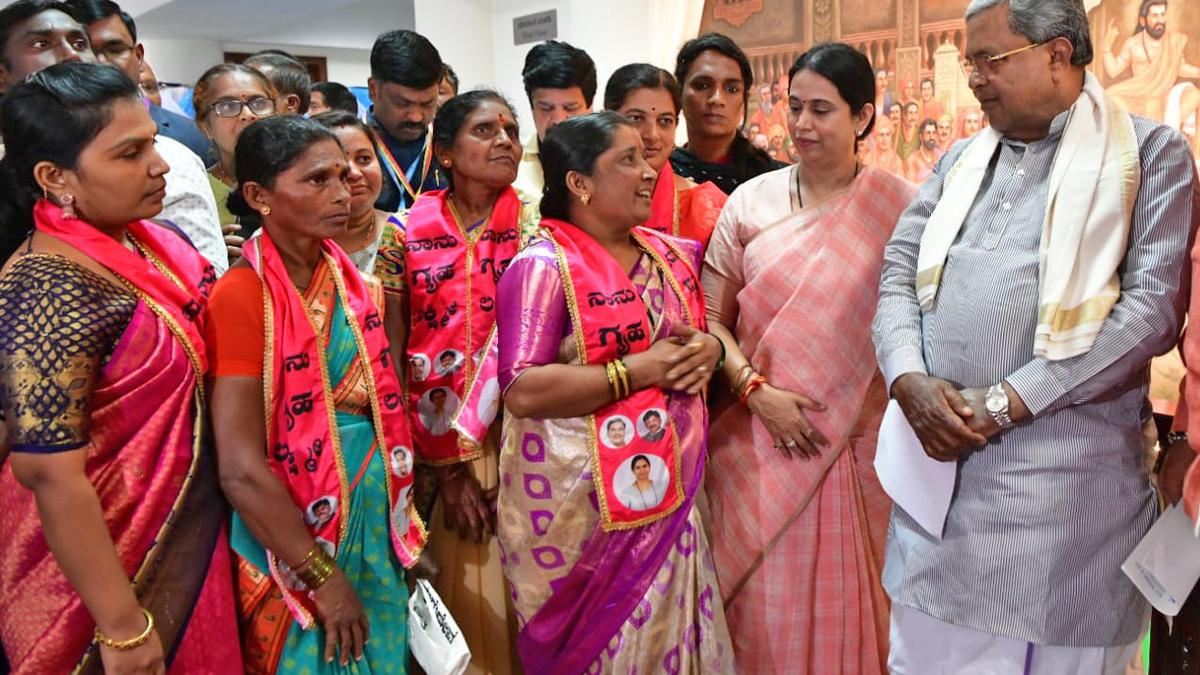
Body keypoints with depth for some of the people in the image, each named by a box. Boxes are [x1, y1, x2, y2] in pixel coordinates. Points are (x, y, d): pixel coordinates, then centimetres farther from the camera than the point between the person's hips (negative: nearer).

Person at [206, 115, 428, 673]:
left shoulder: (353, 283, 2)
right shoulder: (241, 296, -18)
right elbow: (241, 469, -21)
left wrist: (402, 518, 9)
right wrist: (323, 577, -16)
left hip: (373, 516, 6)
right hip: (294, 533, -6)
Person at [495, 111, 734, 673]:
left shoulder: (670, 255, 9)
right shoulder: (543, 266, -13)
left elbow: (701, 334, 22)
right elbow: (523, 392, -21)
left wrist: (708, 351, -2)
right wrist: (636, 370, -20)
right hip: (583, 500, -6)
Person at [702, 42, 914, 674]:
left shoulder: (900, 207, -2)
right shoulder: (751, 201, 2)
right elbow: (711, 318, 4)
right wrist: (756, 390, -9)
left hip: (859, 444, -1)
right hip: (761, 441, 1)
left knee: (848, 604, 11)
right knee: (765, 609, 9)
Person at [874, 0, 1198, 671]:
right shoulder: (960, 161, 16)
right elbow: (899, 273, 11)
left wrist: (1008, 401, -15)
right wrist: (908, 380, -9)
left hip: (1067, 475, -4)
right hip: (938, 459, 5)